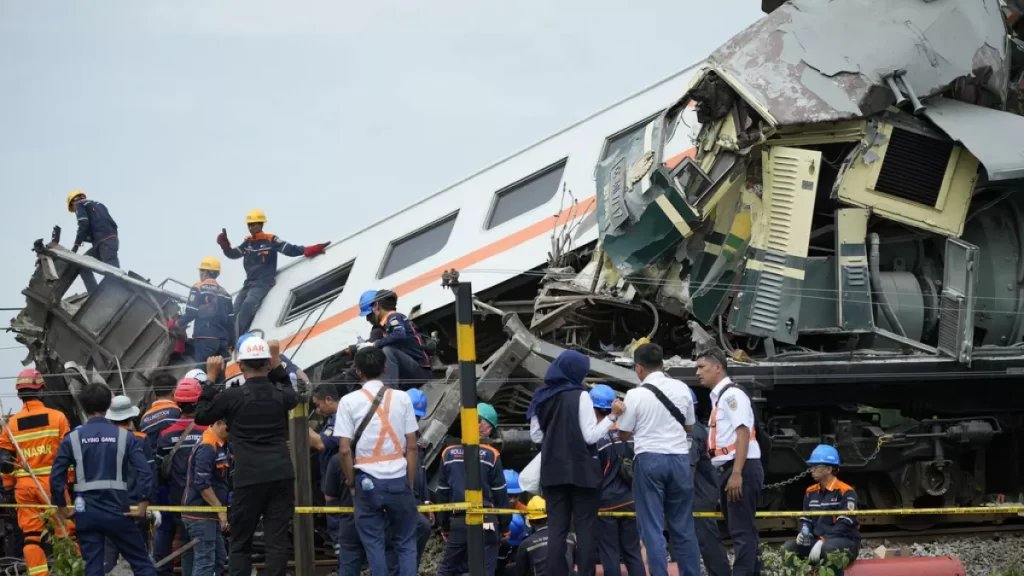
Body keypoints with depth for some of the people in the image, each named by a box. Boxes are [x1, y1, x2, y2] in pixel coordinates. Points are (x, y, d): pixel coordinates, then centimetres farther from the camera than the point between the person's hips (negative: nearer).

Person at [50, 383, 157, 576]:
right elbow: (145, 472, -11)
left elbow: (56, 477, -4)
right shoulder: (125, 437, -3)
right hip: (117, 511, -1)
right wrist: (143, 506, -3)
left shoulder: (72, 439, -1)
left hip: (86, 513, 1)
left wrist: (62, 507, 9)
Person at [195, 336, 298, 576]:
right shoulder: (281, 394, 6)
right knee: (277, 540, 2)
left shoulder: (232, 396, -4)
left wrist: (210, 379, 16)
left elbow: (201, 416, 11)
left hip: (249, 479, -2)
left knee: (240, 543, 6)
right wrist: (277, 363, 33)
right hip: (282, 476, 2)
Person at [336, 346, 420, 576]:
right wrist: (410, 484, 8)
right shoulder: (401, 398, 1)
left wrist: (351, 483, 5)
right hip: (398, 479, 1)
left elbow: (344, 449, -7)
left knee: (374, 543, 6)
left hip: (367, 480, -1)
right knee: (405, 543, 8)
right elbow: (412, 447, 1)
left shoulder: (349, 401, -3)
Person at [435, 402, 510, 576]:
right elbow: (500, 494, -2)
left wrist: (444, 526, 17)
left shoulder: (448, 454, 3)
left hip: (457, 522, 3)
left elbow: (442, 493, 8)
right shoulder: (491, 456, -6)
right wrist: (504, 526, 8)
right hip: (485, 522, -3)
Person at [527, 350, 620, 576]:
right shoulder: (580, 396, -10)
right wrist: (612, 417, -11)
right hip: (581, 470, -4)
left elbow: (536, 436, 12)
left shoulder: (541, 397, 5)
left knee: (557, 528, 5)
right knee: (586, 527, 2)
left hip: (553, 470, 4)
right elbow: (591, 436, -13)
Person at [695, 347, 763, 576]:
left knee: (741, 530, -10)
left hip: (741, 469, -10)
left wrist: (736, 474, -24)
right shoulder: (718, 397, 19)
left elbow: (743, 433, -18)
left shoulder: (732, 394, -9)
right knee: (742, 530, 13)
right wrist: (727, 475, 17)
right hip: (728, 470, 10)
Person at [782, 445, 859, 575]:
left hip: (846, 542, -7)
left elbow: (844, 525, -18)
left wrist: (822, 541, -27)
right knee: (788, 548, -12)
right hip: (818, 541, 7)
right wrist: (803, 533, -7)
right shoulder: (811, 492, 12)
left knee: (829, 548, -40)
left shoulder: (846, 492, -10)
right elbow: (806, 520, 17)